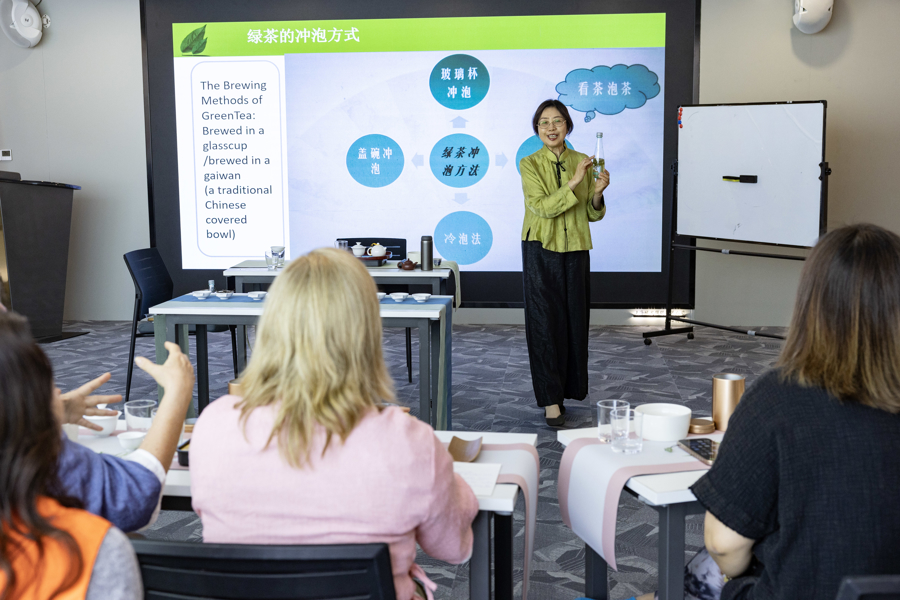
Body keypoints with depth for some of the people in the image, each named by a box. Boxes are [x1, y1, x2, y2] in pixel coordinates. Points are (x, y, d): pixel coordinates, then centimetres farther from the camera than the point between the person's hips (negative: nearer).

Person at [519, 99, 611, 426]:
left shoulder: (583, 162, 6)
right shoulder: (529, 164, -3)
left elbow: (593, 215, 7)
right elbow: (543, 207, -16)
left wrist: (597, 193, -13)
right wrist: (573, 183, -24)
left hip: (576, 251, 3)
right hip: (541, 251, -3)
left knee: (574, 321, 7)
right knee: (545, 322, -3)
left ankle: (567, 388, 24)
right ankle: (550, 399, 2)